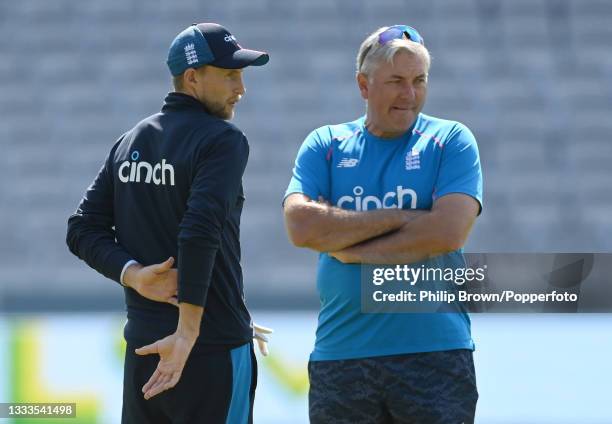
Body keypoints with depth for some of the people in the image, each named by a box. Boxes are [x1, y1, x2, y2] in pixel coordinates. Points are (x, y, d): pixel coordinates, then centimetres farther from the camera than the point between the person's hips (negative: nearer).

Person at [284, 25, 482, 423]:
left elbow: (449, 231, -11)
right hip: (340, 356, 2)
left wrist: (353, 250, -6)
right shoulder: (325, 145, 10)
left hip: (436, 353, -2)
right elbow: (301, 226, -7)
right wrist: (400, 218, -10)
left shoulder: (451, 141, 5)